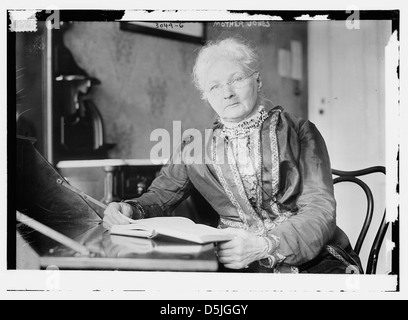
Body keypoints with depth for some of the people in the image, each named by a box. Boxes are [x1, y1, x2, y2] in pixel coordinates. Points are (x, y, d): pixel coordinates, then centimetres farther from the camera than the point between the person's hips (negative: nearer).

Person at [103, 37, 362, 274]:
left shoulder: (299, 133, 4)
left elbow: (320, 210, -6)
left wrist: (264, 244, -25)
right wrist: (129, 210, -13)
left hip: (314, 260, -1)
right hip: (237, 264, 2)